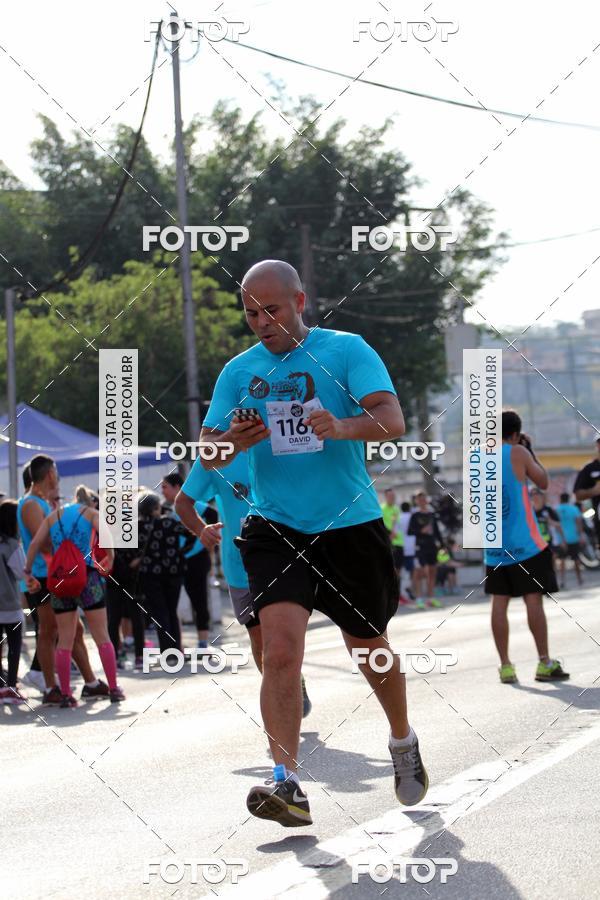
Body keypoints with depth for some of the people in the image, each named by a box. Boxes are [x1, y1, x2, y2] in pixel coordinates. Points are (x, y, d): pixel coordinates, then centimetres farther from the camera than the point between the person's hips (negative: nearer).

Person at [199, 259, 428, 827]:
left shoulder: (346, 350, -2)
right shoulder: (238, 371, 7)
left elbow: (392, 419, -14)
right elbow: (207, 455, 5)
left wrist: (343, 427, -35)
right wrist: (233, 442, -19)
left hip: (351, 526, -1)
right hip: (276, 530, 1)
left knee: (369, 647, 14)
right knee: (281, 648, -19)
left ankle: (403, 743, 41)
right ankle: (287, 782, -22)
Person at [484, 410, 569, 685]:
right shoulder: (518, 453, -6)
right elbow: (543, 482, 4)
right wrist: (531, 451, 14)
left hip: (494, 546, 4)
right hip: (524, 543, -4)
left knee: (499, 602, 5)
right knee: (533, 600, -2)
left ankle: (505, 666, 2)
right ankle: (545, 663, -3)